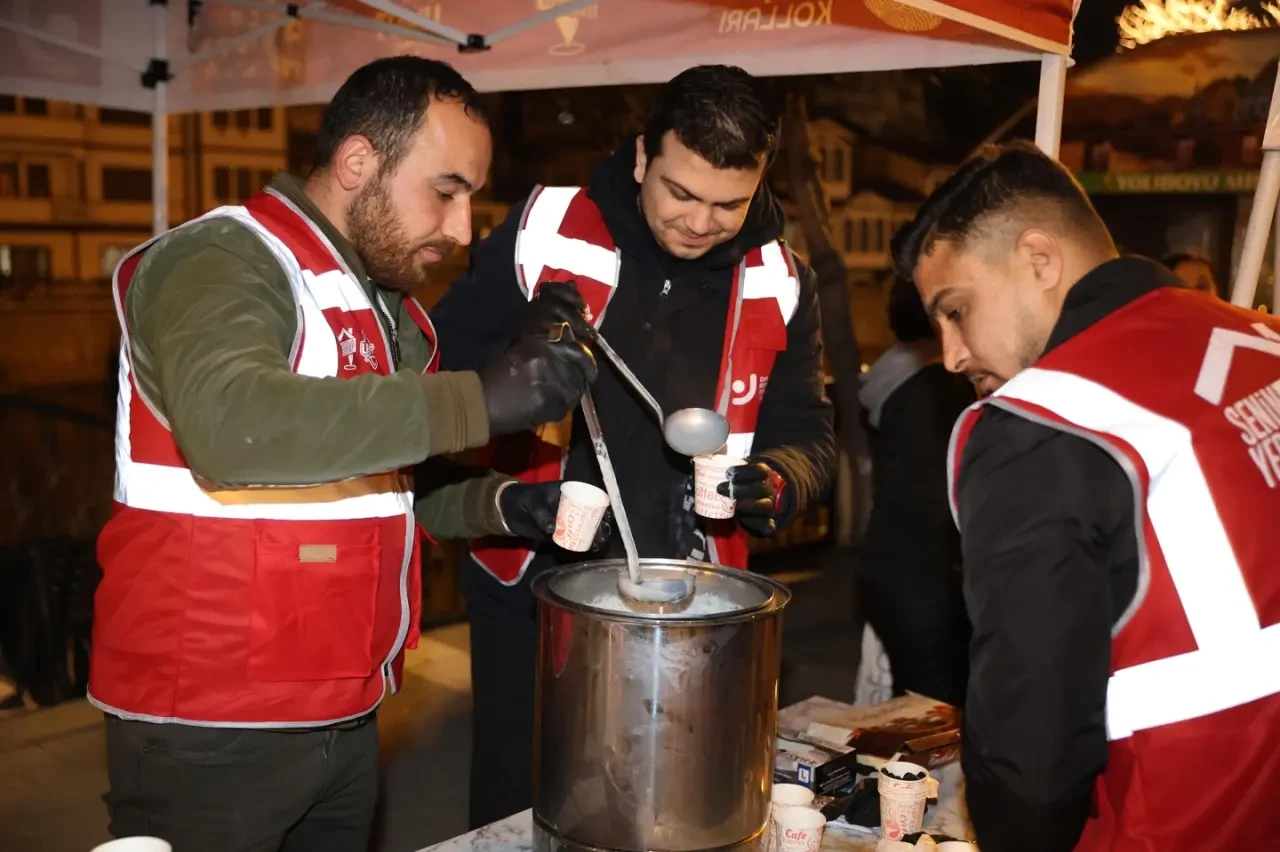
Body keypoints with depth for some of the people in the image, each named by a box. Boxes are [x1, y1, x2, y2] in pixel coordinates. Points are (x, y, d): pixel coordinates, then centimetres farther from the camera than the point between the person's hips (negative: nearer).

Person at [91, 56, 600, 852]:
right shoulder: (223, 261, -15)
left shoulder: (389, 303, 13)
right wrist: (480, 401, -33)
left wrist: (497, 502, 1)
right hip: (210, 728, -8)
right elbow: (231, 424, -35)